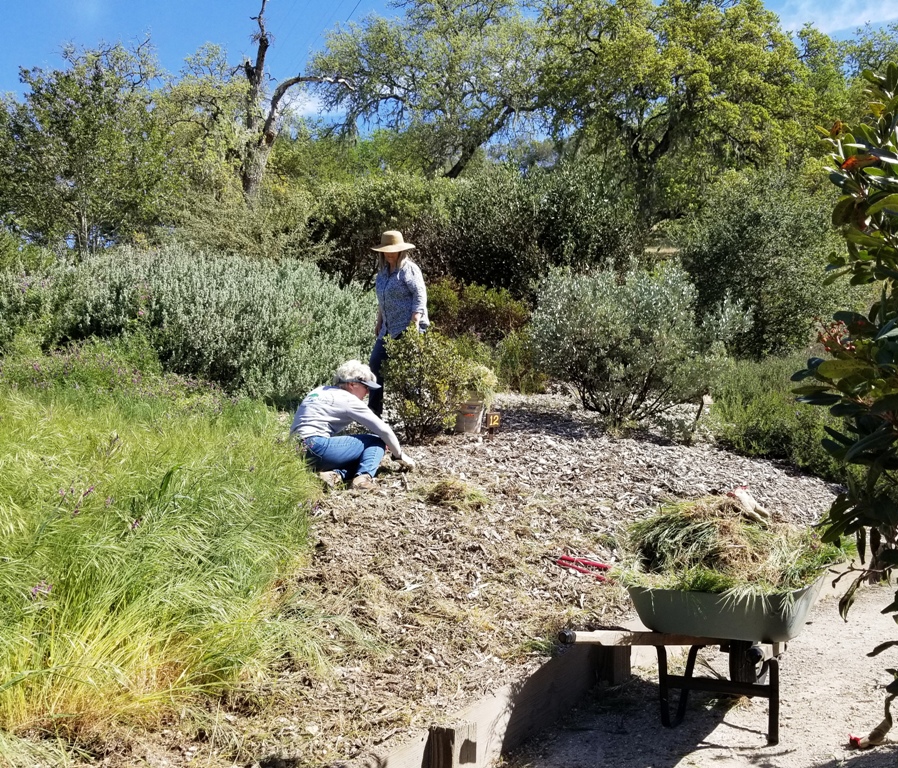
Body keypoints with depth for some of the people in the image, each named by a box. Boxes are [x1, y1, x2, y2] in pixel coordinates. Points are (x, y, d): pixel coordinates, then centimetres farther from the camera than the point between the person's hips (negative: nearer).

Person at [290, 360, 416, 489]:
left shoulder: (322, 391, 22)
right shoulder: (349, 400, 0)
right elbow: (383, 429, 0)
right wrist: (399, 455, 14)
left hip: (297, 453, 8)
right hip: (315, 448, -8)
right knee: (376, 442, 3)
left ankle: (336, 474, -7)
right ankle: (363, 478, -20)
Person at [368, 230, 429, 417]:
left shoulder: (409, 269, -11)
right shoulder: (383, 270, 13)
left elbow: (420, 296, -17)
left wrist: (415, 322, -24)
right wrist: (379, 320, 21)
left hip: (408, 328, -9)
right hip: (389, 328, 9)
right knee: (375, 363, 7)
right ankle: (374, 408, 14)